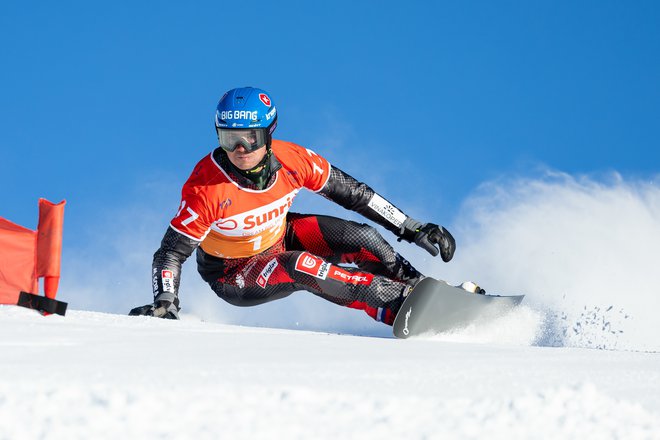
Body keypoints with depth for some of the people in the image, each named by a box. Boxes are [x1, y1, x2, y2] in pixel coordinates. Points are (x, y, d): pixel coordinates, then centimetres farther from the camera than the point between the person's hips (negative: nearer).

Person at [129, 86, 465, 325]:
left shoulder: (292, 160, -22)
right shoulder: (206, 188, -32)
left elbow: (351, 192, -8)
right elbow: (170, 253, -25)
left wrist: (412, 229, -6)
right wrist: (164, 305, -42)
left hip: (280, 237, 4)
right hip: (234, 276, -4)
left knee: (361, 237, -17)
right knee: (299, 265, -34)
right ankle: (394, 306, -29)